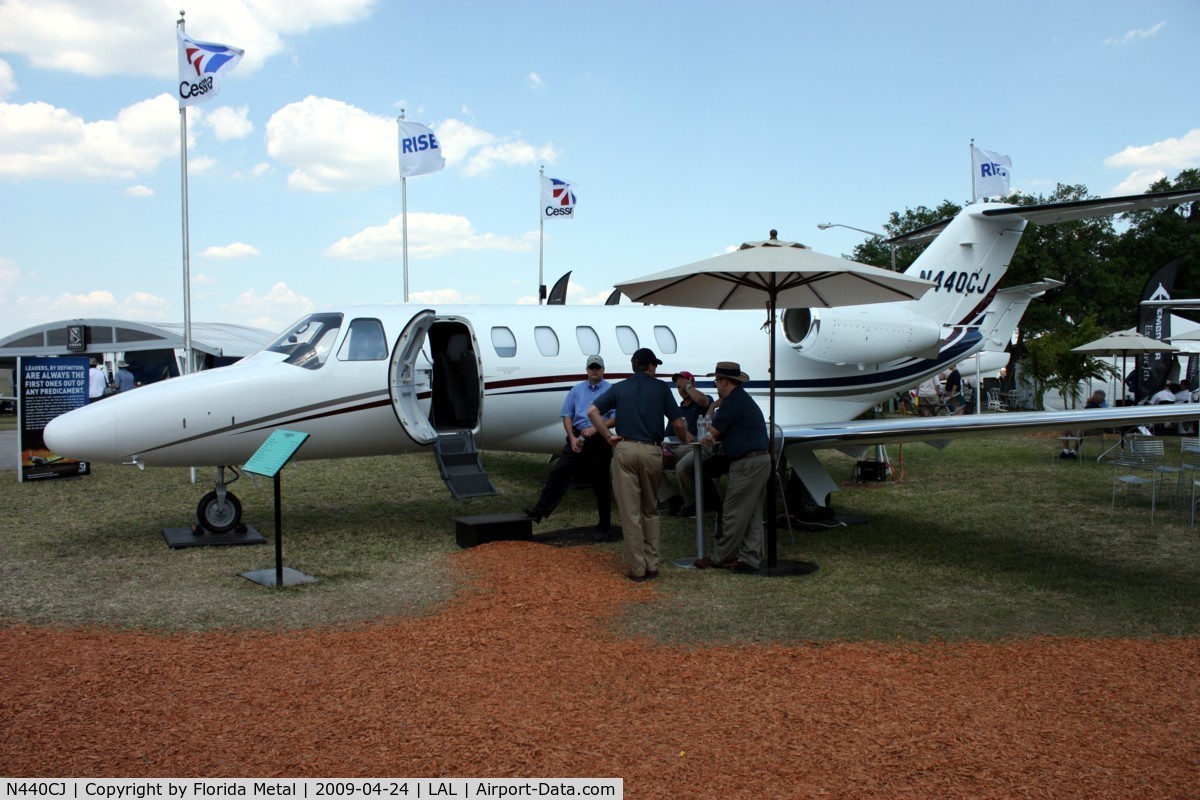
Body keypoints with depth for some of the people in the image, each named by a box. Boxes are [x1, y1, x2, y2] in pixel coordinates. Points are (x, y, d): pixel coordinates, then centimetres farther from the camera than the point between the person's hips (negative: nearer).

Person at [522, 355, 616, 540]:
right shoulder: (577, 390, 12)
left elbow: (615, 418, -6)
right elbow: (567, 415, 9)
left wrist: (596, 428, -19)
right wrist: (572, 438, -4)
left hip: (600, 441, -3)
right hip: (577, 439, 3)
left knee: (601, 484, 4)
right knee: (559, 472, -6)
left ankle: (604, 528, 13)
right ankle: (540, 510, -4)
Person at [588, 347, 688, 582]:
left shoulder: (619, 388, 12)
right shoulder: (661, 388, 7)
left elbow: (592, 411, 2)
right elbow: (677, 424, 5)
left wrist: (609, 436, 6)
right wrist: (685, 439, 24)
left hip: (625, 450, 0)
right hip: (652, 451, 0)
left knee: (630, 512, 3)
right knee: (650, 511, 15)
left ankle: (637, 569, 4)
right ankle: (652, 566, 15)